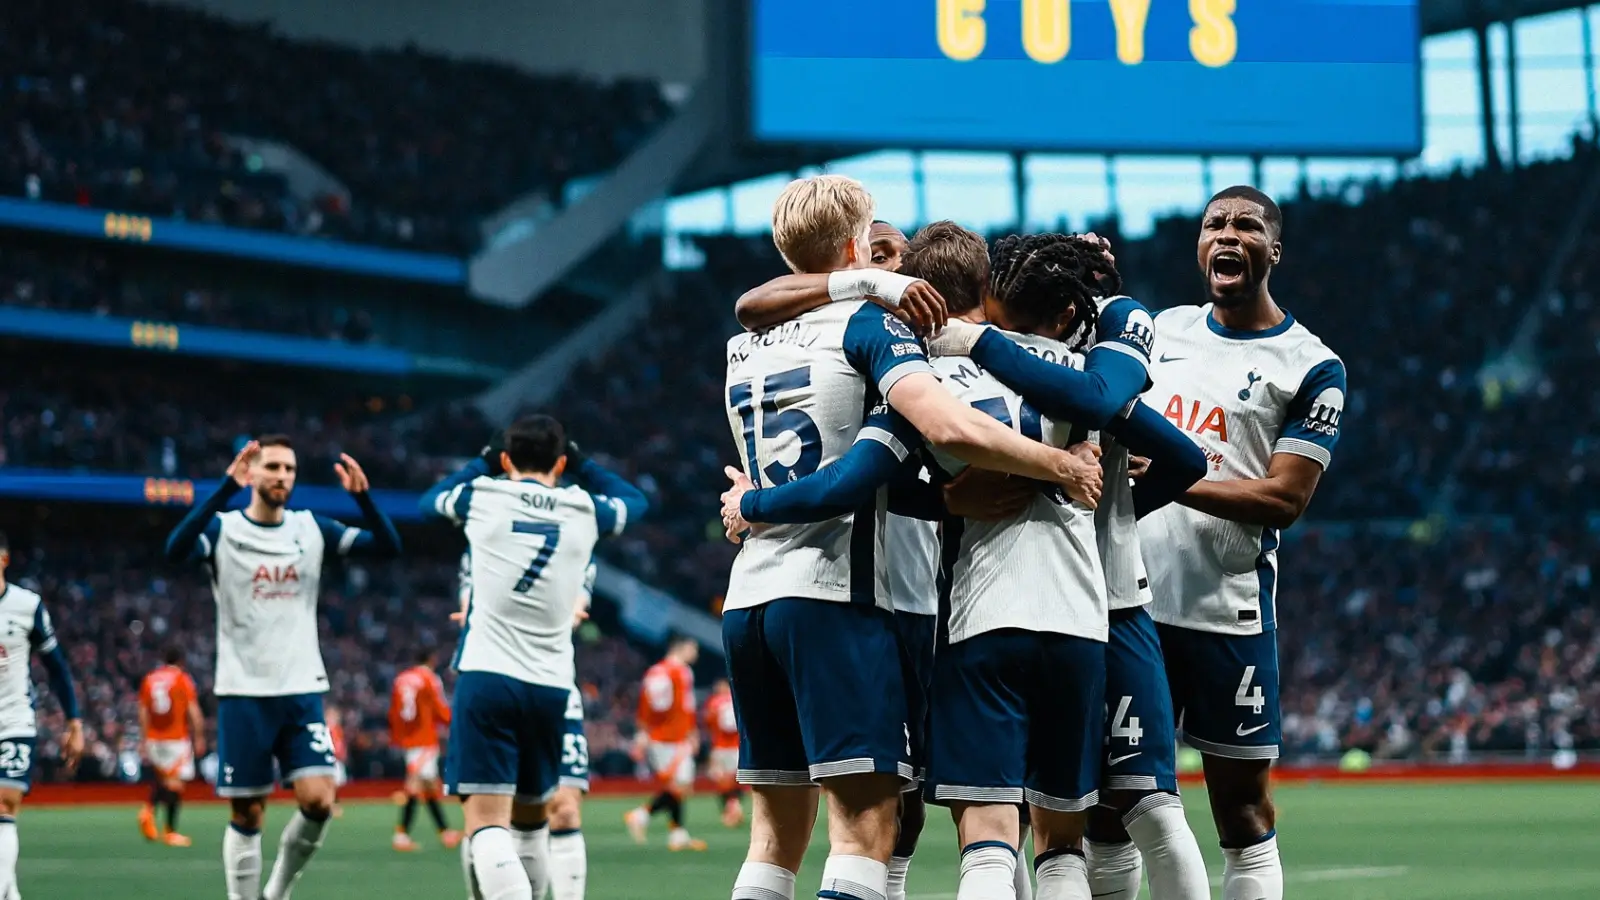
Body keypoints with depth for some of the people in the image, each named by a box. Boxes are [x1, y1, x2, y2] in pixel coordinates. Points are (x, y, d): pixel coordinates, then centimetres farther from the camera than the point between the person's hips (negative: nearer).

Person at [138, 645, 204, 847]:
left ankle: (149, 810, -8)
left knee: (159, 780, 18)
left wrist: (144, 740, 14)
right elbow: (193, 712, -7)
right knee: (176, 783, -3)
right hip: (177, 739, -4)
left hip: (154, 739, 4)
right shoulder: (183, 680, -3)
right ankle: (170, 832, -7)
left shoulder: (149, 680, 8)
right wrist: (199, 738, -1)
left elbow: (143, 713, 9)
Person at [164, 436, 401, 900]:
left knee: (318, 800, -11)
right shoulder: (223, 529, -3)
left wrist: (362, 495, -18)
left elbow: (388, 546, 0)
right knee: (247, 813, 1)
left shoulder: (312, 528, 7)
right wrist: (227, 487, -33)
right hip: (243, 691, -2)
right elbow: (176, 549, -25)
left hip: (302, 689, 2)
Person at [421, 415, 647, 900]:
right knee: (532, 817, 22)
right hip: (550, 686, 3)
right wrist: (581, 463, 35)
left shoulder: (482, 496, 3)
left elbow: (430, 500, 27)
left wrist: (483, 462, 36)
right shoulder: (585, 509, 8)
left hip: (487, 677, -3)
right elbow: (635, 501, 31)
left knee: (487, 821, -13)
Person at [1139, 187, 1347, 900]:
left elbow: (1285, 499, -9)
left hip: (1226, 609, -4)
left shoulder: (1312, 369, -2)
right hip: (1130, 596, 4)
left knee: (1243, 809, 0)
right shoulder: (1165, 328, 14)